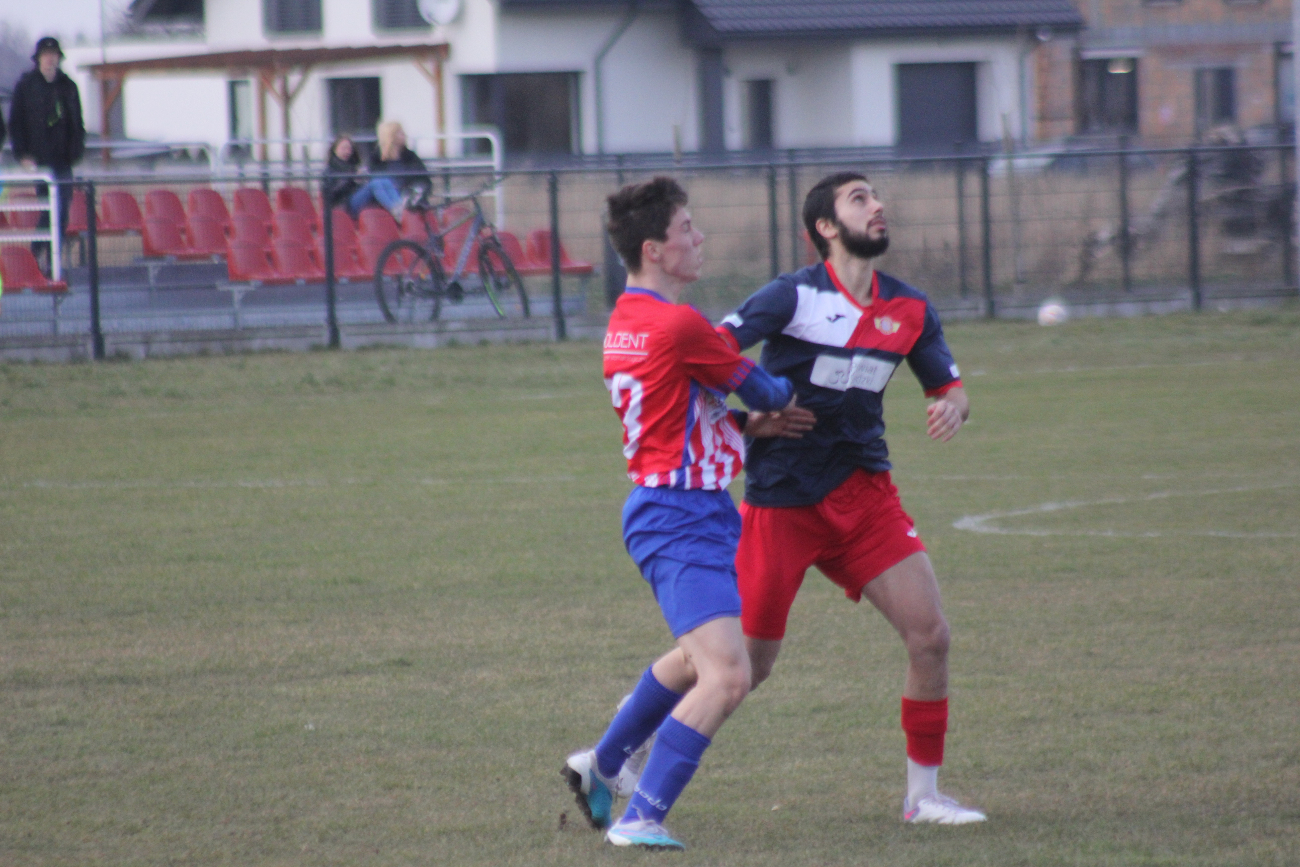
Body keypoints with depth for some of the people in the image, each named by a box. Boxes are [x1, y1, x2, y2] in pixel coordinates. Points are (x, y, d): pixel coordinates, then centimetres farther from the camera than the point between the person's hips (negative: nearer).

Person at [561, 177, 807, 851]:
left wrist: (745, 425, 8)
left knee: (697, 659, 31)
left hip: (683, 510, 11)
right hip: (680, 520, -11)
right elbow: (758, 390, -5)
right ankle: (640, 819, -19)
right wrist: (787, 396, 18)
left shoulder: (626, 322, 12)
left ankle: (601, 764, 44)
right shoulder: (678, 325, -19)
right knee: (726, 678, -19)